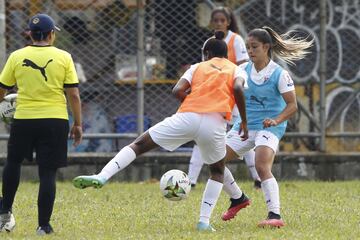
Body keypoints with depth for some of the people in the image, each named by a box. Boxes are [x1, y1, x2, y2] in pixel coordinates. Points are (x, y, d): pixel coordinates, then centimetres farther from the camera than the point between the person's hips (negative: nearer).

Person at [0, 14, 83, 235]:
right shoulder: (63, 57, -2)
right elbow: (74, 94, -3)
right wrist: (78, 124, 5)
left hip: (23, 120, 1)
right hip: (55, 120, -1)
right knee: (48, 173, 2)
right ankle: (44, 225, 0)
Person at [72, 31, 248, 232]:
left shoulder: (198, 67, 24)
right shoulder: (236, 70, 21)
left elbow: (177, 91, 8)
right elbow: (238, 89, -3)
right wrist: (244, 122, 4)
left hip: (187, 117, 0)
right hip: (216, 123, 0)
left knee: (139, 145, 8)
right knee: (218, 173, 25)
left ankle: (101, 177, -12)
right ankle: (204, 221, 10)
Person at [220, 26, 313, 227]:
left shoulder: (279, 74, -11)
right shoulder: (243, 70, 4)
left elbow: (292, 105, -12)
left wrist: (276, 120, -29)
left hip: (269, 127, -7)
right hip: (244, 126, 7)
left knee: (262, 167, -28)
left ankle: (275, 216, -31)